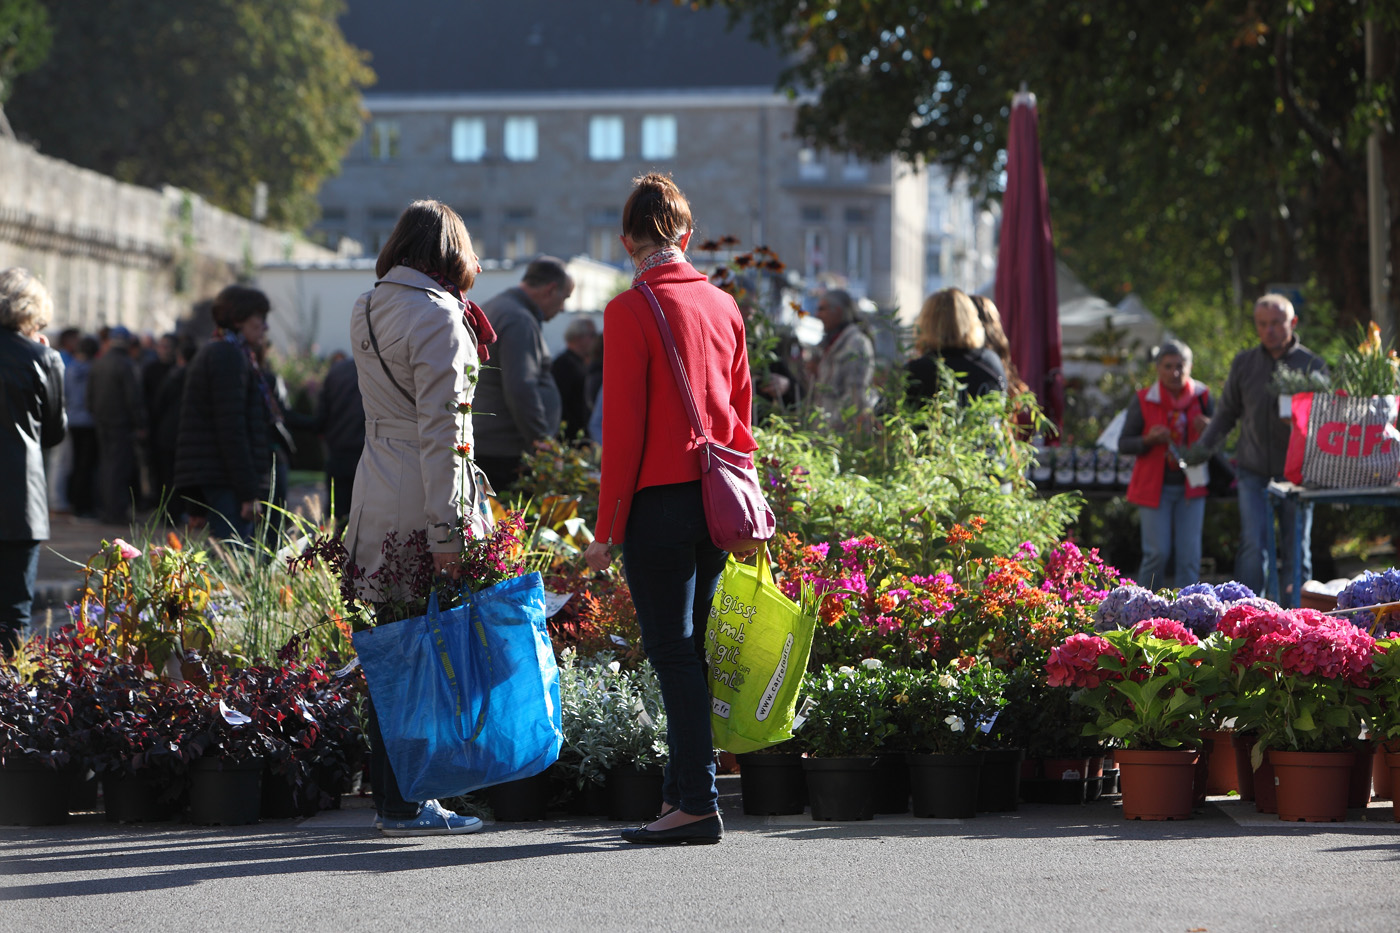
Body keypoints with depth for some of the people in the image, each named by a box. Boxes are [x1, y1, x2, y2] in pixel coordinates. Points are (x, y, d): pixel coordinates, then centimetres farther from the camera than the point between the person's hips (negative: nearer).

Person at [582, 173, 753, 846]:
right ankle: (680, 791, 17)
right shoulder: (722, 305, 10)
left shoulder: (631, 311, -10)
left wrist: (607, 528, -7)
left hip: (660, 501, -6)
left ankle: (698, 803, -6)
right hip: (718, 502, 6)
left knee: (672, 651, -3)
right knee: (688, 649, 13)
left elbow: (623, 428, -11)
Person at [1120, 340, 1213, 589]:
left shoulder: (1201, 397, 3)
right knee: (1157, 553, -5)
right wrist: (1148, 440, -19)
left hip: (1190, 486, 2)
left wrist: (1208, 430, -13)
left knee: (1189, 554, -2)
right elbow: (1123, 444, 0)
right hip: (1154, 486, -2)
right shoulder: (1143, 400, -3)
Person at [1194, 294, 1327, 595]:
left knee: (1296, 551, 3)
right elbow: (1227, 412, 16)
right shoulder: (1243, 363, 7)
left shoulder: (1313, 366, 1)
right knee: (1253, 547, -10)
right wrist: (1204, 445, 2)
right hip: (1253, 471, 1)